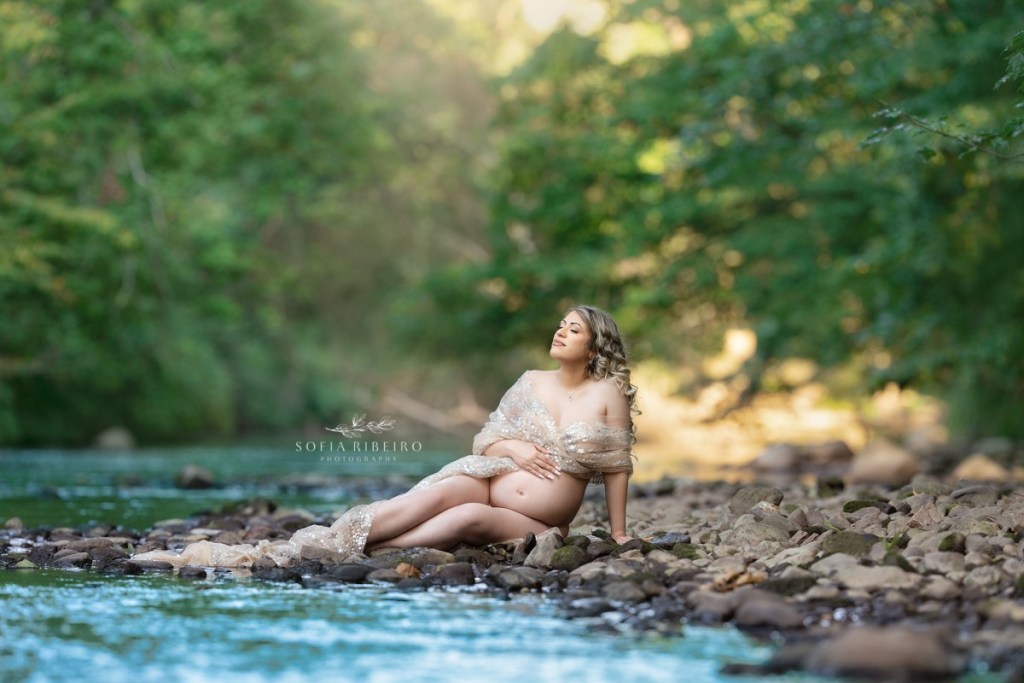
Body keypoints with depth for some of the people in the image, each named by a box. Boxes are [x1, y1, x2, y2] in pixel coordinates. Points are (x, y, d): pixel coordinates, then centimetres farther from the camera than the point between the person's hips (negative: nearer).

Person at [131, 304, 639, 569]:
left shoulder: (608, 393, 1)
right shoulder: (531, 382, 13)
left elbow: (617, 467, 3)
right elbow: (482, 440, 12)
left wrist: (618, 534, 0)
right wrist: (512, 448, -9)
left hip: (535, 527, -1)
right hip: (487, 478, 2)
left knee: (470, 517, -35)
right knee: (438, 494, -31)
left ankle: (341, 553, -44)